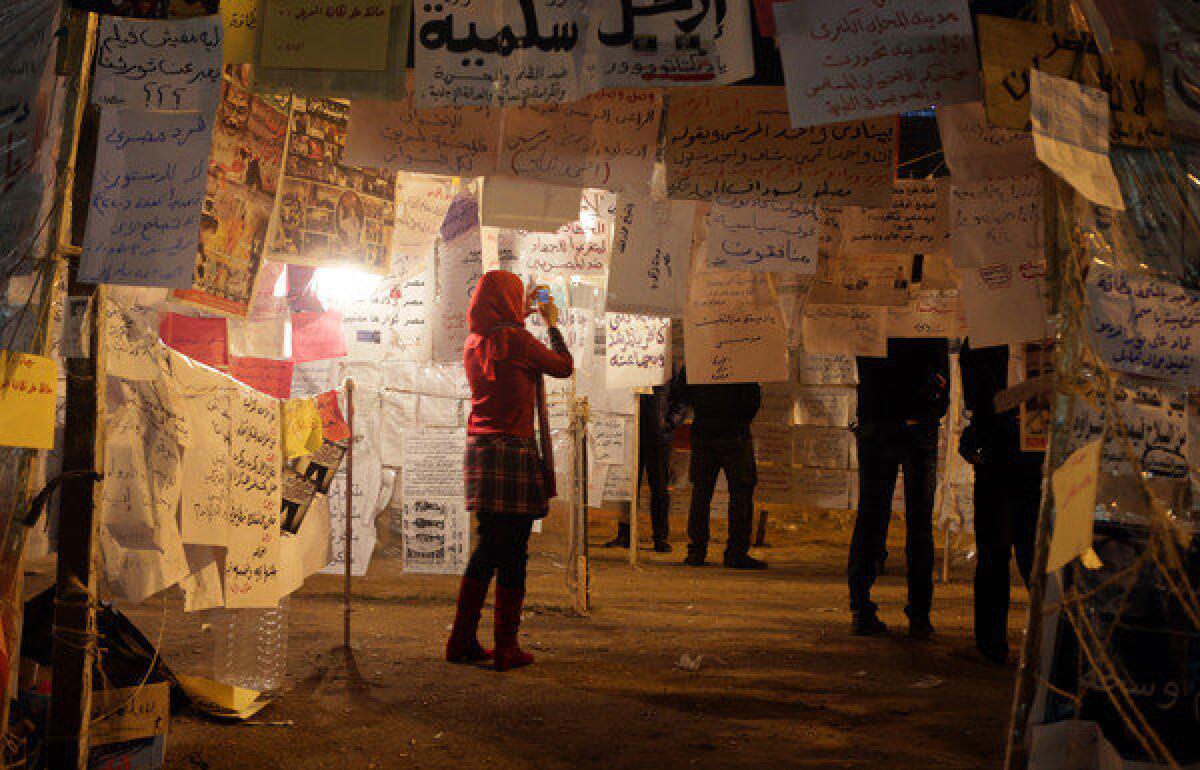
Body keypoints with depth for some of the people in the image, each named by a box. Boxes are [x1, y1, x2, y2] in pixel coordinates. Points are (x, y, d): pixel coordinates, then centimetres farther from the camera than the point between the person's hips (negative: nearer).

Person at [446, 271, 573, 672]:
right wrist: (552, 324, 14)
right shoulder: (515, 340, -12)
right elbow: (564, 366, 0)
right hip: (513, 451, -8)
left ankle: (462, 641, 18)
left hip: (479, 450, 8)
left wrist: (523, 316, 34)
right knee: (512, 554, -1)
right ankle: (506, 648, 4)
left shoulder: (473, 344, 10)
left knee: (487, 549, 16)